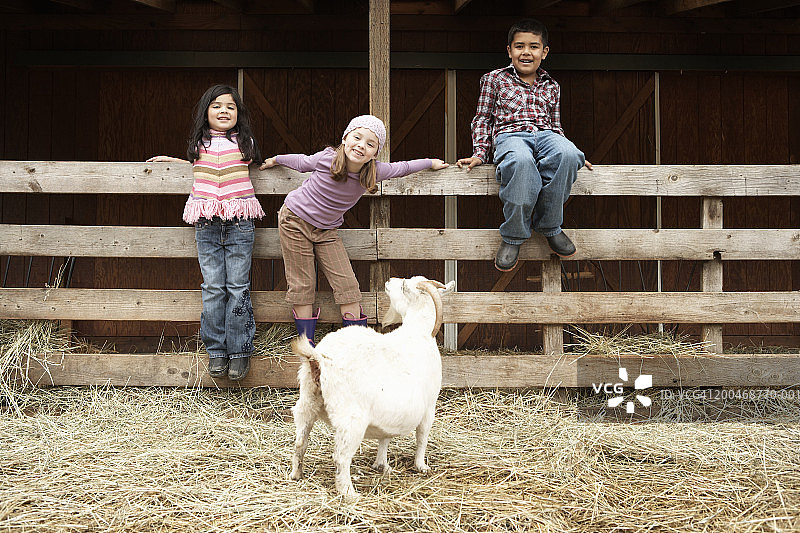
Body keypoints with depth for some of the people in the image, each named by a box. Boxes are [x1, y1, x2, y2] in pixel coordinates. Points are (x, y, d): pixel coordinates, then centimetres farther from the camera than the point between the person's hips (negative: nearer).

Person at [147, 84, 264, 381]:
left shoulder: (245, 143, 8)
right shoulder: (199, 144, 12)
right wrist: (172, 161, 27)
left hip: (239, 223, -1)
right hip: (206, 226, 1)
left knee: (238, 288, -3)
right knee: (213, 289, 0)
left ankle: (240, 351, 5)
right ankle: (216, 351, 8)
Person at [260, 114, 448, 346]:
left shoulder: (374, 172, -15)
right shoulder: (327, 159, -22)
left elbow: (401, 168, 5)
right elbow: (302, 162, 0)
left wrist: (430, 162, 18)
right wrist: (275, 160, 18)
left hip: (327, 230, 3)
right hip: (295, 221, -3)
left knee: (347, 284, -7)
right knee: (301, 286, -2)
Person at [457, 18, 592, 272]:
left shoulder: (551, 87, 26)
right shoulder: (495, 79, 17)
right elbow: (483, 118, 17)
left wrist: (573, 155, 12)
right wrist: (479, 153, 2)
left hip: (546, 134, 3)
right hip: (510, 134, -3)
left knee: (567, 155, -37)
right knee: (521, 162, -43)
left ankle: (549, 226, -18)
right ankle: (513, 236, -26)